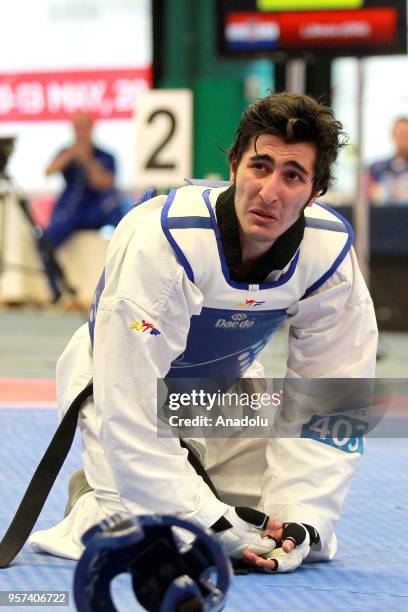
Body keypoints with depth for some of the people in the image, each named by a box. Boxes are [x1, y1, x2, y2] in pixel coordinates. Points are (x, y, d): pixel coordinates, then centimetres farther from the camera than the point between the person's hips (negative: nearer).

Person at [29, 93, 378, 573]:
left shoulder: (329, 254, -22)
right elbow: (127, 406, -35)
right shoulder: (162, 242, -37)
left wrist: (299, 518, -22)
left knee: (309, 542, -3)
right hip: (121, 384, -5)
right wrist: (208, 517, -34)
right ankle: (92, 496, 10)